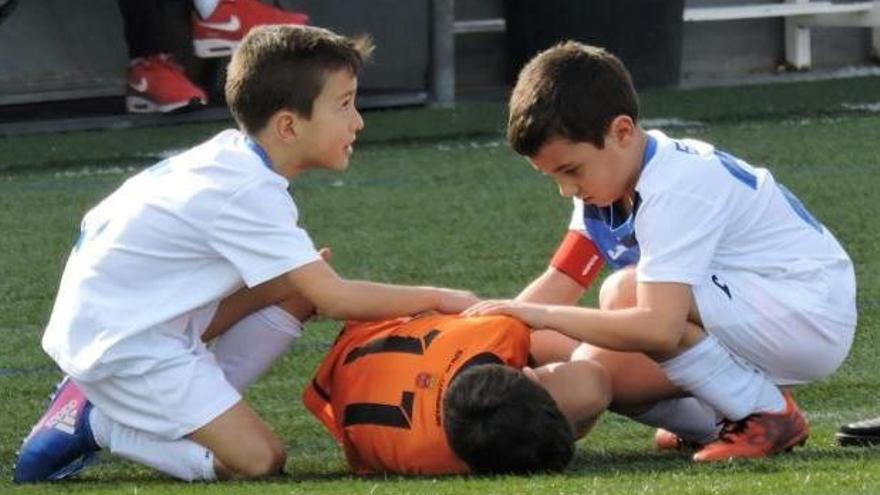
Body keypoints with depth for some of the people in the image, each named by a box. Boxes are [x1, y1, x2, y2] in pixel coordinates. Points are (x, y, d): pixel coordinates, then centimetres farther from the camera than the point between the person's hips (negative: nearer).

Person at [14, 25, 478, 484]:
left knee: (298, 288, 2)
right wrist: (437, 299, -12)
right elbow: (335, 299, -21)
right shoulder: (247, 194, -23)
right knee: (260, 458, -15)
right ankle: (96, 425, -4)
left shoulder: (233, 153, 5)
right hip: (119, 344, -9)